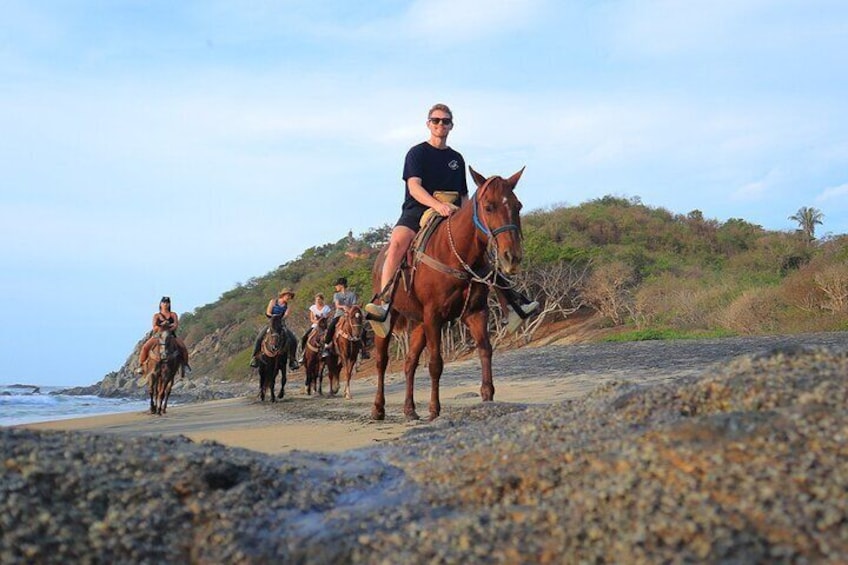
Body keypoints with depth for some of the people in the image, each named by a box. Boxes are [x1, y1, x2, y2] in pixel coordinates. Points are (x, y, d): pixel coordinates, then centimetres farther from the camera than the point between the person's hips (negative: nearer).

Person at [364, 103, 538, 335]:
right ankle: (383, 302, -46)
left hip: (452, 217, 5)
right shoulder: (417, 153, 3)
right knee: (398, 240, -35)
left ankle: (512, 301, -3)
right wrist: (437, 205, -30)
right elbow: (414, 186, -13)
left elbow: (463, 196, 25)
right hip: (417, 211, -5)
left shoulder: (456, 158, 19)